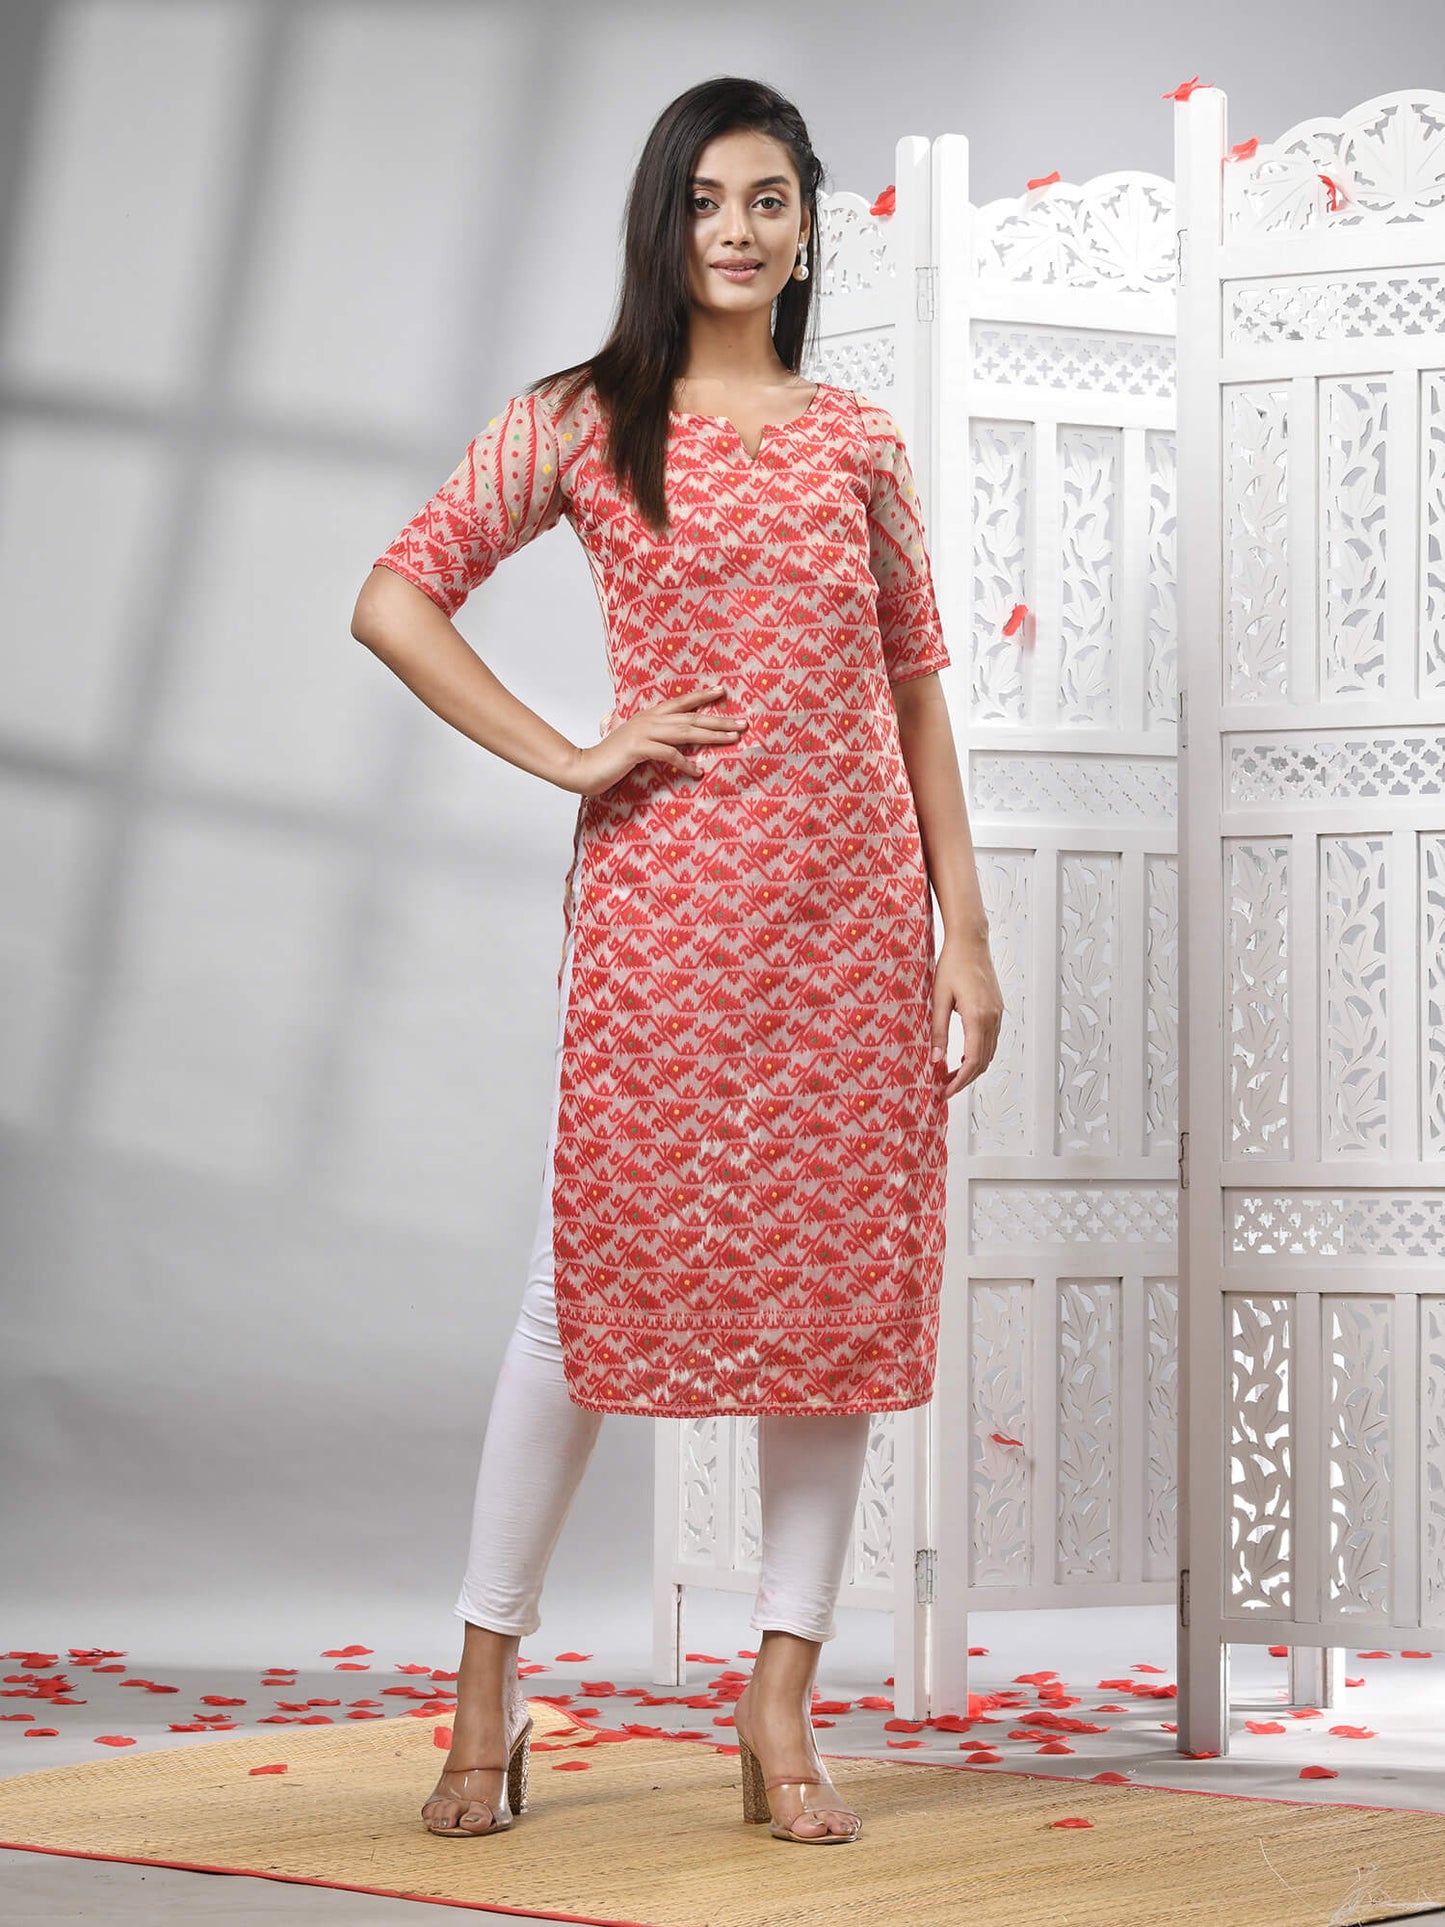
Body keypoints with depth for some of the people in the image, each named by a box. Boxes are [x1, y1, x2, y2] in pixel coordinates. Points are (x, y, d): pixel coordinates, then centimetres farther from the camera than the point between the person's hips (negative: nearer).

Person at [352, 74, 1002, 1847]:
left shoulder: (855, 437, 12)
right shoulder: (584, 422, 3)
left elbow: (915, 684, 12)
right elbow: (396, 599, -1)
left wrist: (963, 925, 7)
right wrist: (566, 756, -8)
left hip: (850, 899, 3)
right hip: (663, 895, -3)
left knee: (840, 1280, 3)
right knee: (597, 1275, -1)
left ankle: (783, 1701, 12)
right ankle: (487, 1688, 10)